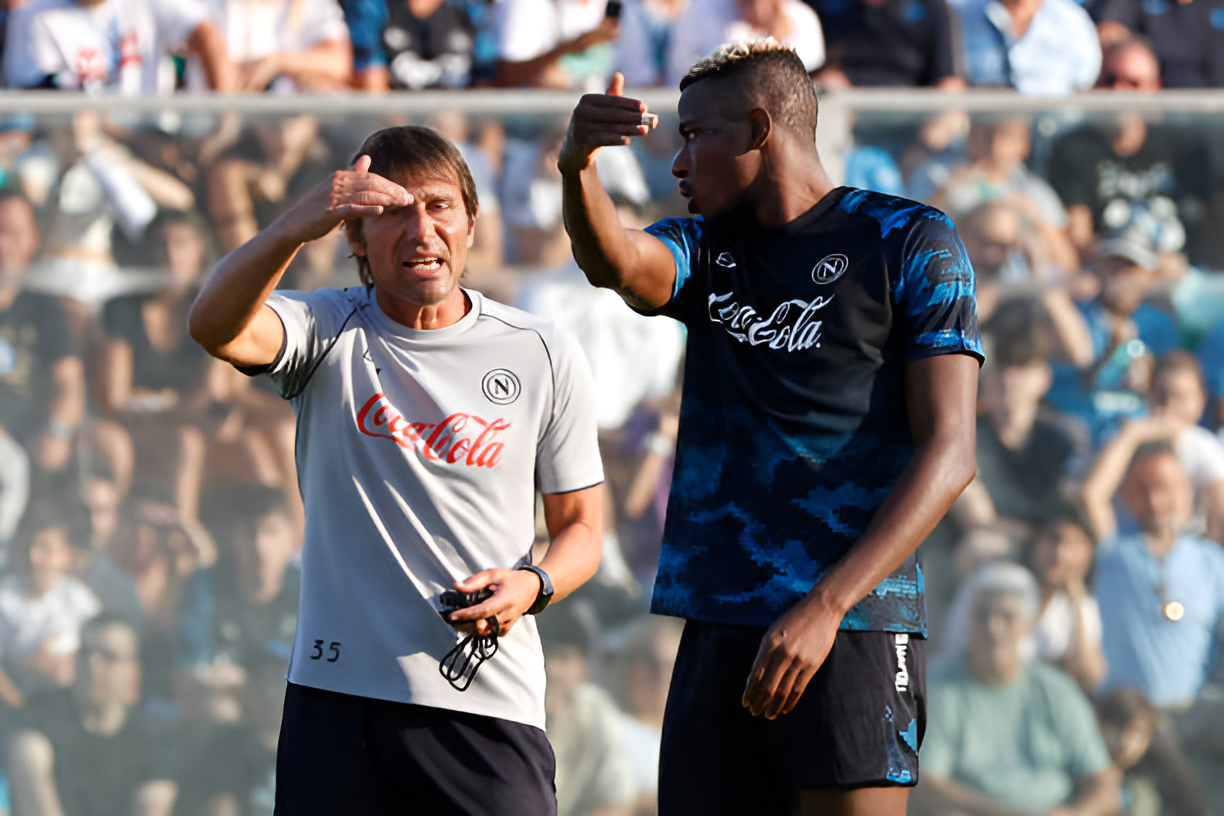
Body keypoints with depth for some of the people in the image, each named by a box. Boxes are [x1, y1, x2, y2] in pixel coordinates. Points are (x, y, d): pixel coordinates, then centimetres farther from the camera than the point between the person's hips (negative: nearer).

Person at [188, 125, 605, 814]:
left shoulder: (545, 356, 6)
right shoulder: (330, 332, 3)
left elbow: (580, 526, 13)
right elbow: (215, 327, -19)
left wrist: (532, 585, -10)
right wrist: (295, 228, -37)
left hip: (491, 704, 0)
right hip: (340, 691, 0)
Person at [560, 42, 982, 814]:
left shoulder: (909, 242, 1)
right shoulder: (708, 248, 18)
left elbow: (948, 451, -8)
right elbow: (616, 263, -7)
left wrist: (825, 607, -18)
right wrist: (576, 166, -30)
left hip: (852, 626, -5)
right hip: (718, 629, 5)